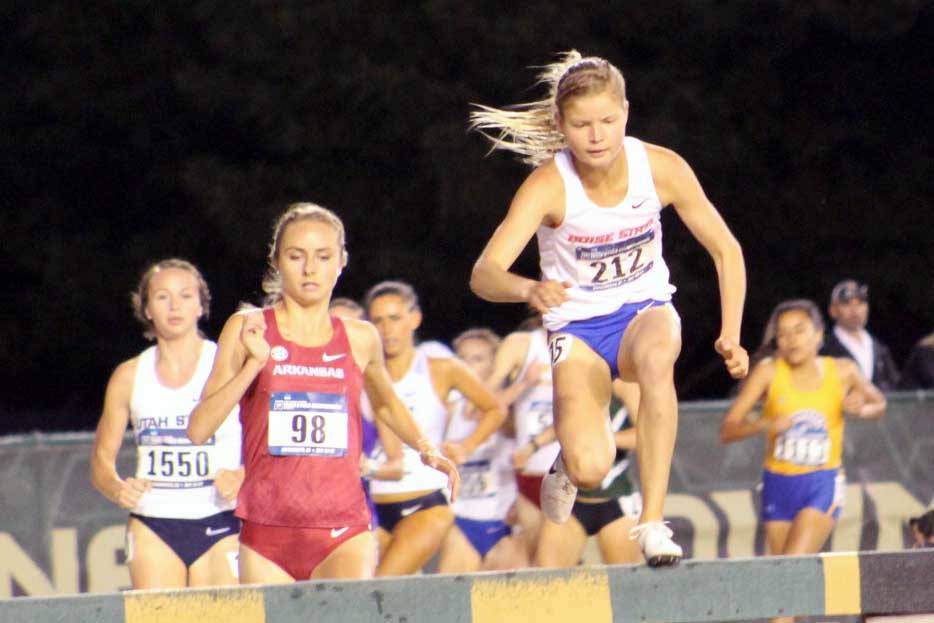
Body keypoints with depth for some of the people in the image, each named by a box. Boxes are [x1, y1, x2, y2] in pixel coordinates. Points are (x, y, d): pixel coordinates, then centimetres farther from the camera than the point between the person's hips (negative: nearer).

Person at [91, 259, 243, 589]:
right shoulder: (129, 377, 8)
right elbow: (102, 460, 14)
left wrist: (242, 477, -20)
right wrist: (118, 489, -8)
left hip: (218, 524, -2)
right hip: (152, 527, 2)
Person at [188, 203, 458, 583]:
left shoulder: (360, 339, 10)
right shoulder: (248, 331, 4)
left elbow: (386, 403, 32)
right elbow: (198, 429, -4)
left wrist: (424, 448, 14)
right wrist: (254, 364, -14)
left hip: (345, 533, 0)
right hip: (267, 536, 0)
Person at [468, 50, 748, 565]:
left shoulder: (660, 168, -16)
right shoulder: (549, 185, -22)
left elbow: (724, 249, -3)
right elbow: (484, 274, -32)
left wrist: (730, 337, -13)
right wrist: (529, 290, -54)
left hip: (646, 311, 1)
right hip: (578, 327, -1)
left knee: (656, 356, -38)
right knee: (590, 468, -24)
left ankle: (652, 522, -32)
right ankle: (568, 463, 18)